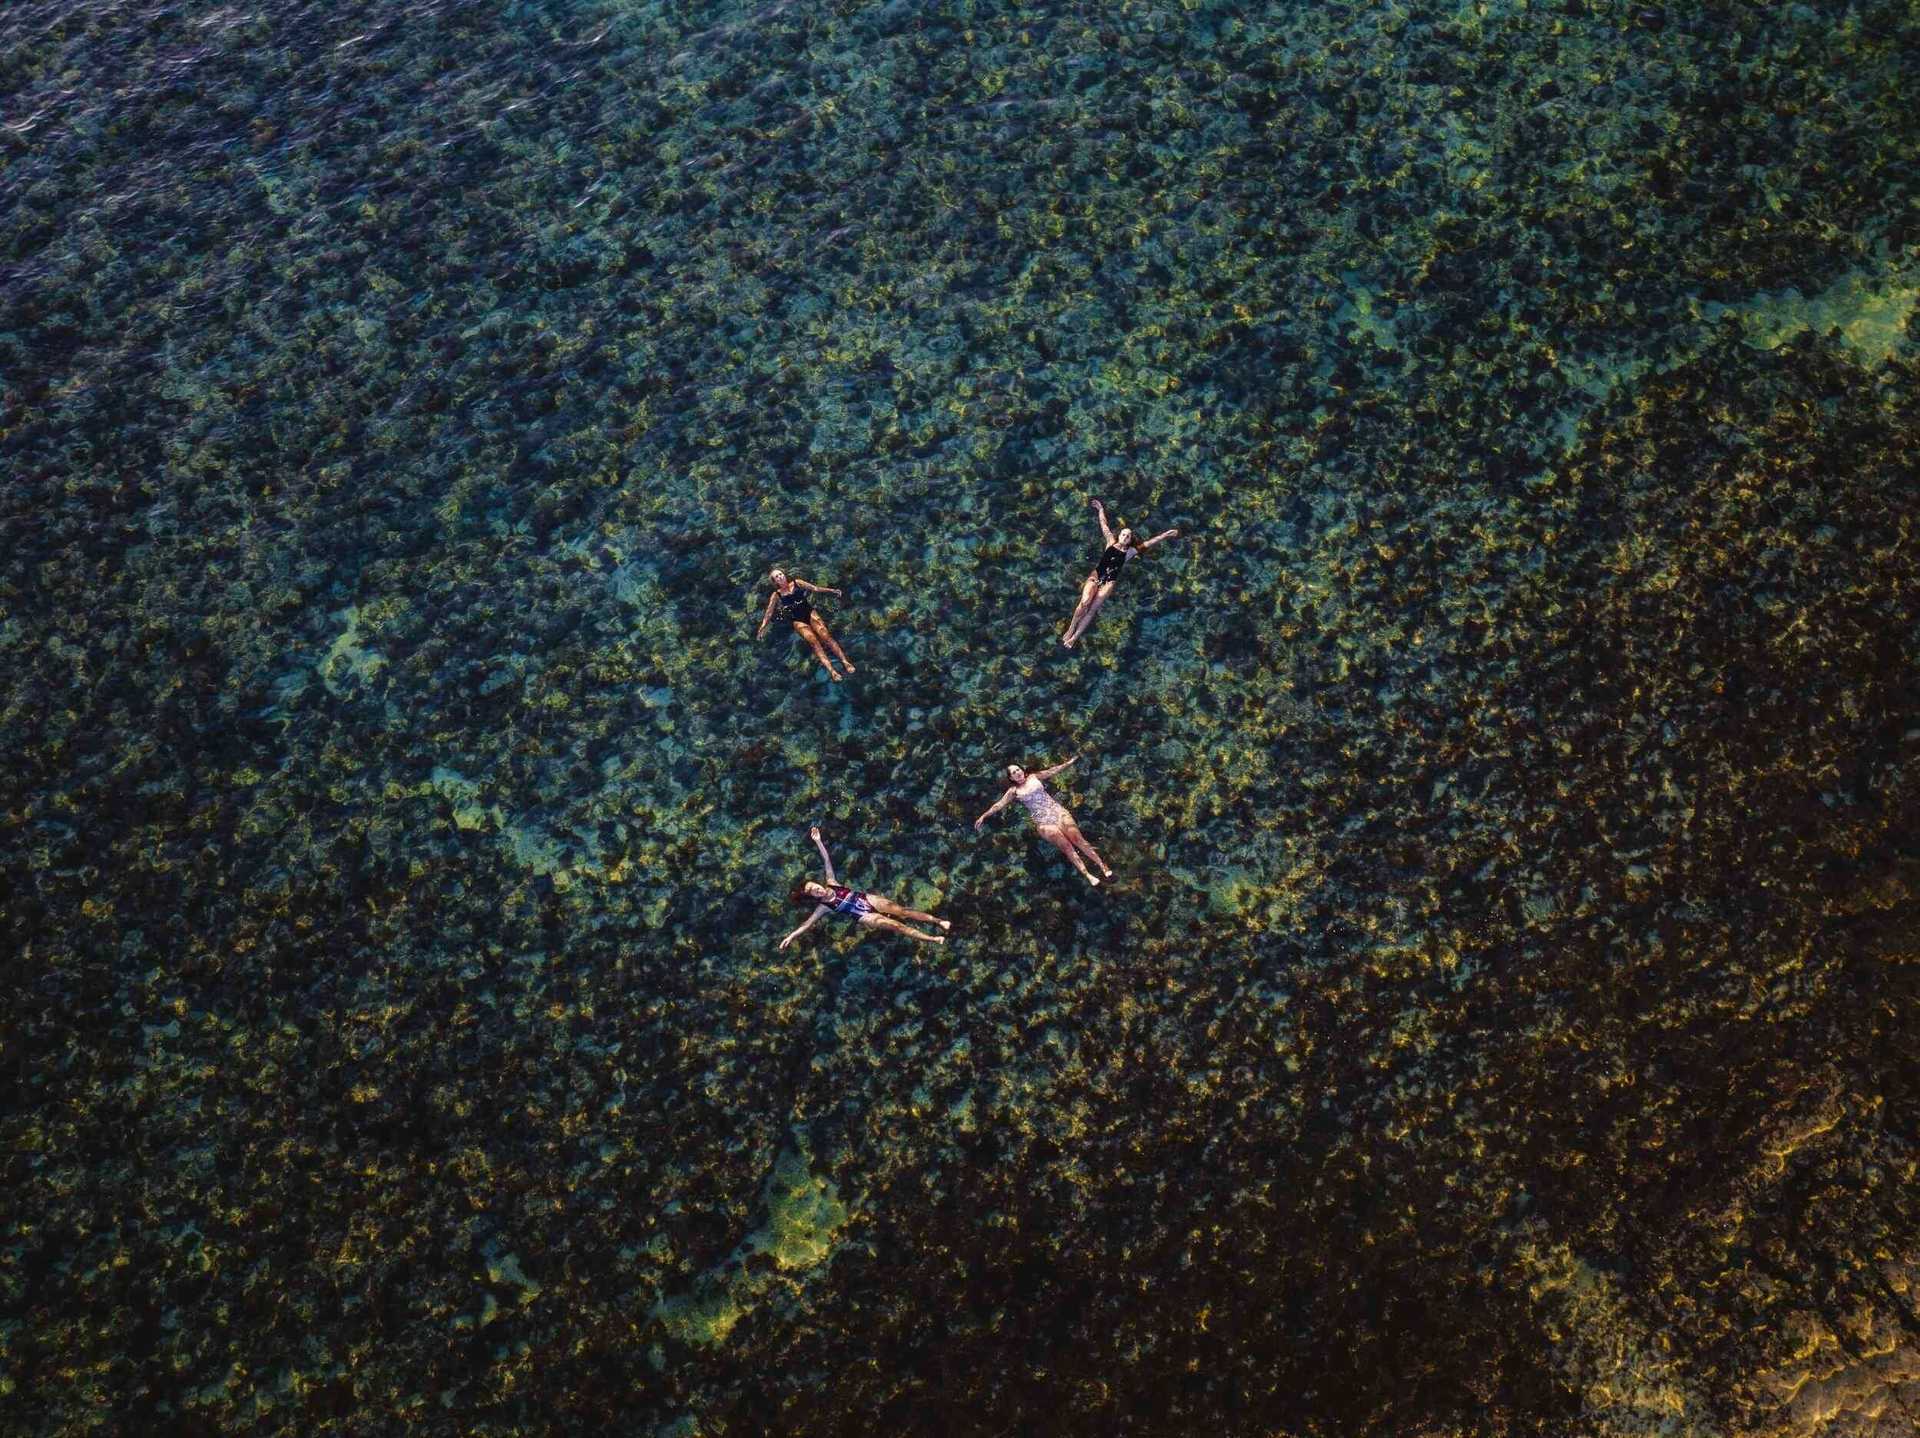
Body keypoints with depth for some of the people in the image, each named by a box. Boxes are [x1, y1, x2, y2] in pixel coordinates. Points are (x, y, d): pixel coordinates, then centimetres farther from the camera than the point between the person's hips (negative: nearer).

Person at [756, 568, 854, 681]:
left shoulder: (797, 583, 12)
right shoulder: (776, 595, 8)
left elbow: (814, 588, 12)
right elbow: (769, 612, 4)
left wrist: (832, 591, 5)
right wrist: (763, 627, -10)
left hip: (809, 612, 2)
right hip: (797, 620, -2)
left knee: (825, 635, -20)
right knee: (813, 641, -24)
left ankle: (845, 661, -27)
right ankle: (831, 670, -36)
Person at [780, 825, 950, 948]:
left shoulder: (831, 884, 2)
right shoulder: (823, 907, -8)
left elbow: (827, 860, -1)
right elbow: (807, 924, -12)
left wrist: (818, 841, -8)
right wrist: (791, 936, -21)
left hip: (868, 900, 4)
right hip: (864, 916, -4)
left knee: (902, 911, -6)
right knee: (894, 925, -14)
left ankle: (939, 921, -4)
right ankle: (933, 939, -14)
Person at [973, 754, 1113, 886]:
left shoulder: (1034, 777, 13)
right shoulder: (1014, 792, 8)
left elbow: (1054, 770, 19)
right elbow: (998, 805, 6)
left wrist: (1071, 761, 20)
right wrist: (983, 816, -1)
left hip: (1057, 810, 2)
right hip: (1043, 821, -2)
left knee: (1077, 838, -13)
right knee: (1066, 846, -15)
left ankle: (1103, 866, -13)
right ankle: (1087, 875, -17)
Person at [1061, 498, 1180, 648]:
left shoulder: (1130, 552, 9)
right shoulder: (1111, 543, 10)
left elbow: (1150, 543, 12)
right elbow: (1104, 525, 20)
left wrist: (1165, 534, 13)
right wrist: (1101, 510, 28)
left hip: (1109, 582, 0)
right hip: (1096, 576, 0)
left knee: (1092, 609, -13)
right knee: (1085, 602, -23)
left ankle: (1075, 637, -10)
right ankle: (1070, 630, -13)